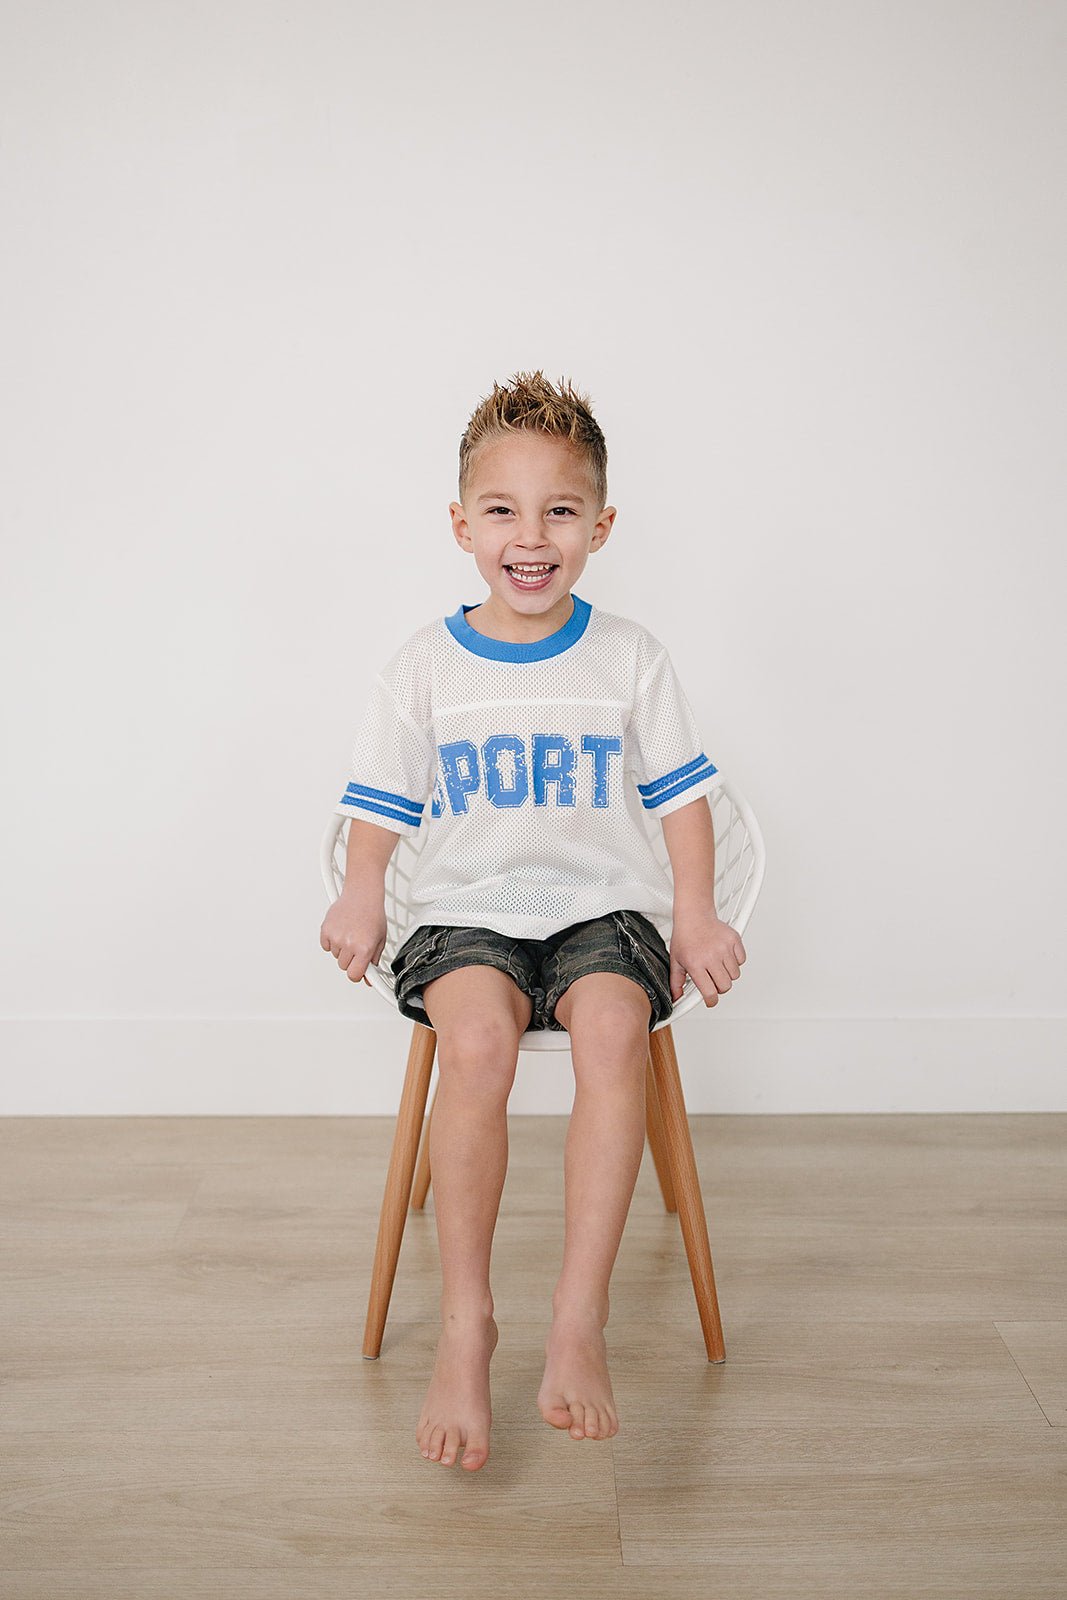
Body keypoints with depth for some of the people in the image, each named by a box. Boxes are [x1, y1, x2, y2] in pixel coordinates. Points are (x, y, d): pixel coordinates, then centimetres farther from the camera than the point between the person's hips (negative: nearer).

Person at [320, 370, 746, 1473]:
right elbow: (380, 802, 10)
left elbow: (680, 794, 11)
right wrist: (362, 897, -9)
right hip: (467, 908, 0)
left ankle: (578, 1319, -24)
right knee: (475, 1041, -32)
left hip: (603, 904, 0)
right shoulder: (426, 665, 7)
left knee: (613, 1031, -33)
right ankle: (465, 1322, -19)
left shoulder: (629, 658, 7)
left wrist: (696, 914, -3)